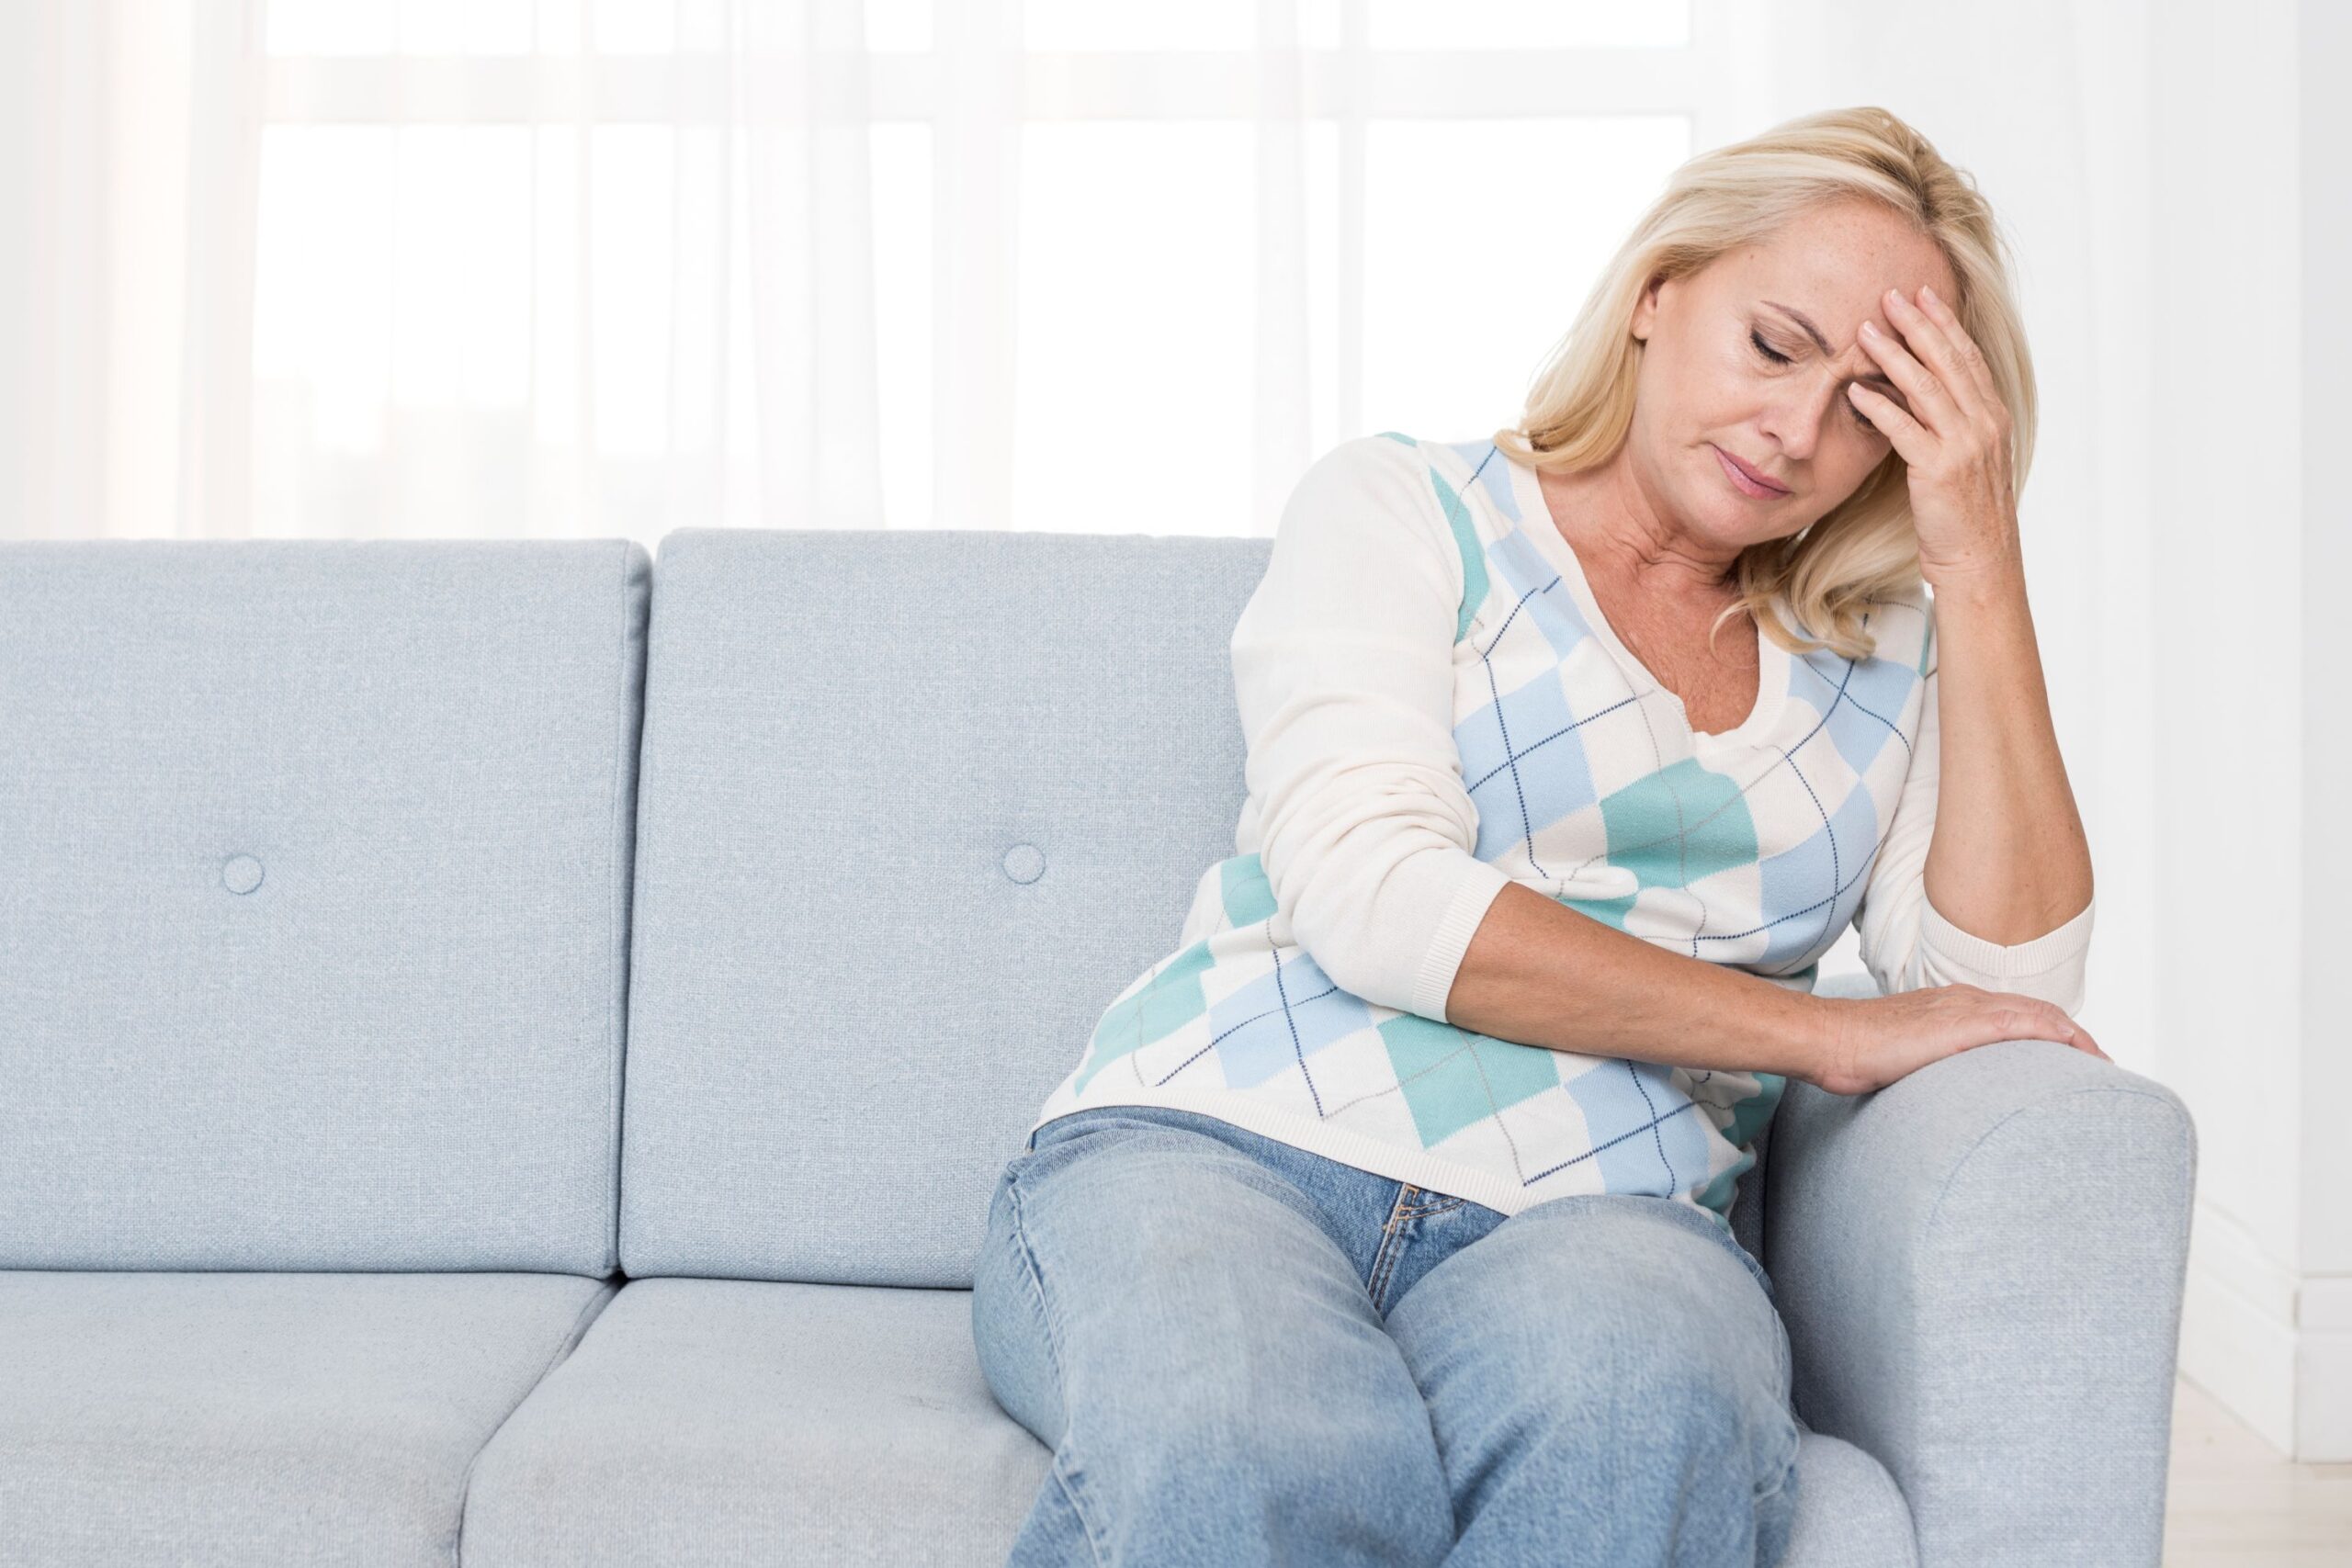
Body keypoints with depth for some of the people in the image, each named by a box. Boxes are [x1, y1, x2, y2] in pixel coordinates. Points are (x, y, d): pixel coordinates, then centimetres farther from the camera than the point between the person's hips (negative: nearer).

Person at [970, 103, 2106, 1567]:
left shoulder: (1877, 662, 21)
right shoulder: (1400, 507, 10)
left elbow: (2013, 986, 6)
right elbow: (1371, 898, -7)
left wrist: (1981, 569, 4)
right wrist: (1831, 1035, -6)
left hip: (1591, 1218, 3)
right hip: (1217, 1149, -2)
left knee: (1631, 1416, -36)